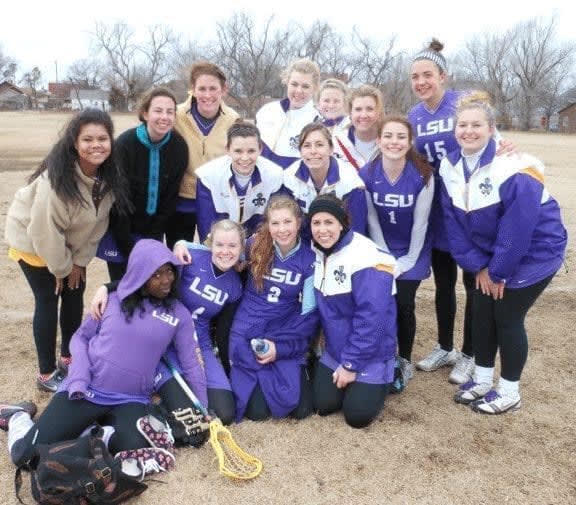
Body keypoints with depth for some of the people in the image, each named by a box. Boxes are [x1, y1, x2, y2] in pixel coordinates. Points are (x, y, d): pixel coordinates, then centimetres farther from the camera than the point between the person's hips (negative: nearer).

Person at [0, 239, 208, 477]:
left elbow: (191, 364, 7)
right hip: (85, 390, 0)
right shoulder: (114, 299, 3)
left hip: (132, 401, 1)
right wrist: (79, 377, -8)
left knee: (135, 454, -30)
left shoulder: (179, 313, 3)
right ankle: (19, 417, 20)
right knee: (26, 453, -13)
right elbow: (80, 337, 10)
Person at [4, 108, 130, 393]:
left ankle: (68, 358, 30)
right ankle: (47, 375, 11)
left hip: (69, 242, 6)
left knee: (75, 294, 11)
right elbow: (44, 229, -29)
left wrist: (79, 260, -4)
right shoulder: (56, 178, -36)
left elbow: (98, 221, -6)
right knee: (48, 302, -4)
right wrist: (61, 267, -16)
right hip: (32, 240, -6)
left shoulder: (108, 175, -16)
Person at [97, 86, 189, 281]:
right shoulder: (125, 144, -19)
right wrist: (127, 246, -15)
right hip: (121, 229, -2)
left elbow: (171, 197, -5)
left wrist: (154, 236, -6)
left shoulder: (179, 147, -11)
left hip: (153, 231, 3)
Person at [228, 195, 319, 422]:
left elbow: (309, 314, -4)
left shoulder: (309, 260, -5)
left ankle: (299, 370, 21)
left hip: (287, 337, 1)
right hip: (247, 333, 0)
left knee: (300, 409, -10)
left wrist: (280, 347, -11)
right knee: (257, 411, -7)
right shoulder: (254, 246, -6)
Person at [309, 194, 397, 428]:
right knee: (324, 405, 2)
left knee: (357, 416, -6)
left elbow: (372, 317, -24)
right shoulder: (317, 253, -2)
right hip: (334, 350, 6)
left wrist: (351, 364, -19)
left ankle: (384, 377, 20)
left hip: (370, 354, -6)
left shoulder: (365, 257, -24)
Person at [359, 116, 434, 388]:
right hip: (381, 250, 1)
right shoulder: (366, 174, -16)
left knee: (403, 304, -8)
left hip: (413, 251, -1)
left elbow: (420, 222, -14)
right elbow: (372, 219, -8)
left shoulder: (422, 176, -21)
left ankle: (405, 361, 16)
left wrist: (408, 260, -10)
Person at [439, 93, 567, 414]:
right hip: (491, 254, 6)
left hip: (534, 253, -6)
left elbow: (518, 230, -27)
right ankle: (482, 380, 28)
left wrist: (498, 271, -17)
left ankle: (509, 392, 19)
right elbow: (455, 221, -5)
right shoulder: (451, 167, -8)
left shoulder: (513, 169, -29)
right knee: (482, 313, 9)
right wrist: (478, 265, -8)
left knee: (507, 318, -1)